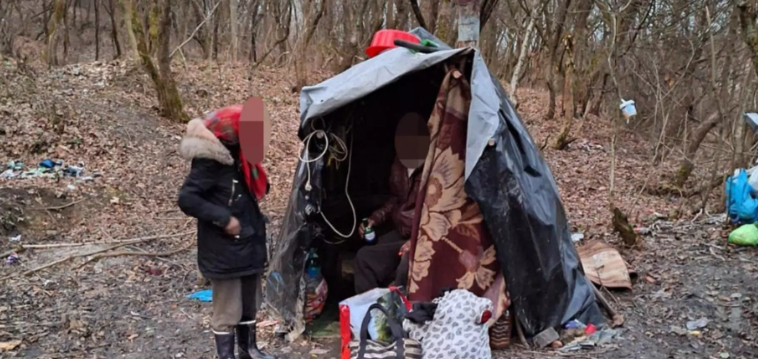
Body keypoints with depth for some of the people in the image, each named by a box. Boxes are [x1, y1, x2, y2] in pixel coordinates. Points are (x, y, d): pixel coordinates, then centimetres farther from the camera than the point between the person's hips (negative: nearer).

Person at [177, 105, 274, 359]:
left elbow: (257, 190, 18)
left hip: (249, 245, 8)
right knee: (227, 310, 4)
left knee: (249, 304, 21)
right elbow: (186, 199, -24)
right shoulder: (209, 163, -20)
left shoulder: (239, 158, 4)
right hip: (224, 251, -8)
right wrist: (223, 218, -25)